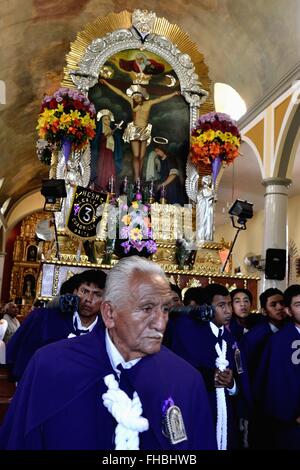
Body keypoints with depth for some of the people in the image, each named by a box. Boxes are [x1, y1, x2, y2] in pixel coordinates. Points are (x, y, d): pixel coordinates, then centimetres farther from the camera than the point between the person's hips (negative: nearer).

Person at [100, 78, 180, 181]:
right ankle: (136, 178, -8)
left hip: (145, 131, 1)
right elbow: (120, 93, 8)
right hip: (134, 131, 0)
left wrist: (174, 94, 3)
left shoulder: (149, 103, 7)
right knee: (136, 156, -8)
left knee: (141, 157, 1)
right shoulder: (132, 102, 7)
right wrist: (106, 83, 11)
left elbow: (161, 98, 6)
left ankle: (139, 177, 8)